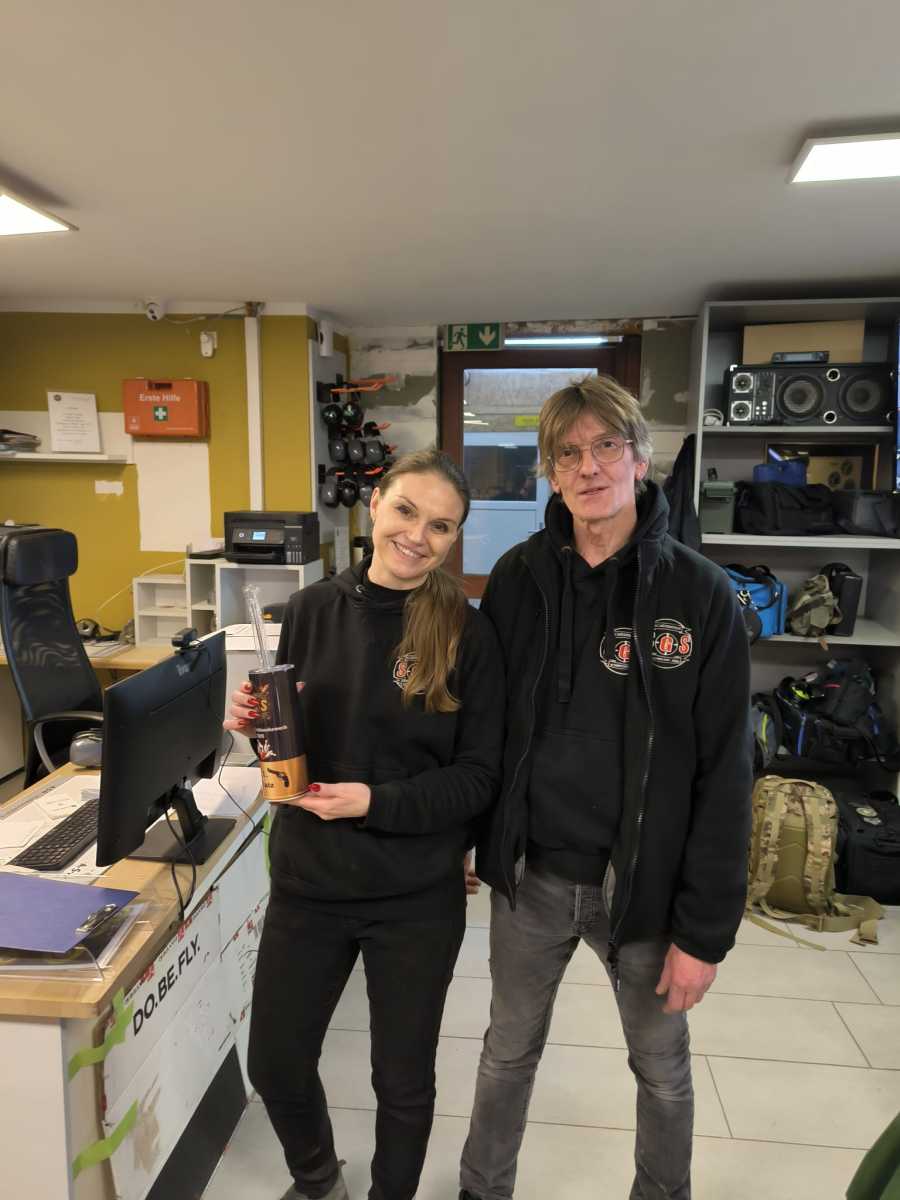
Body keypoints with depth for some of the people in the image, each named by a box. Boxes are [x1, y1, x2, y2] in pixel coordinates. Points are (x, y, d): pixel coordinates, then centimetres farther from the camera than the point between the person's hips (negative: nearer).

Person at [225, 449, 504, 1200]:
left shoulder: (468, 633, -13)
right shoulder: (312, 609, -4)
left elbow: (480, 777, -11)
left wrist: (378, 803, -23)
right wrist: (252, 721, -15)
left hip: (416, 894, -3)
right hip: (308, 879, 3)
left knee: (404, 1079, 17)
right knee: (275, 1064, 19)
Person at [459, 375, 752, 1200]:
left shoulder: (701, 595, -12)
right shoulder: (517, 578, -5)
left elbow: (725, 775, -11)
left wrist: (705, 929, -10)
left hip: (642, 881, -1)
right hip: (531, 875, 2)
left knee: (662, 1065, 22)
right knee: (509, 1052, 22)